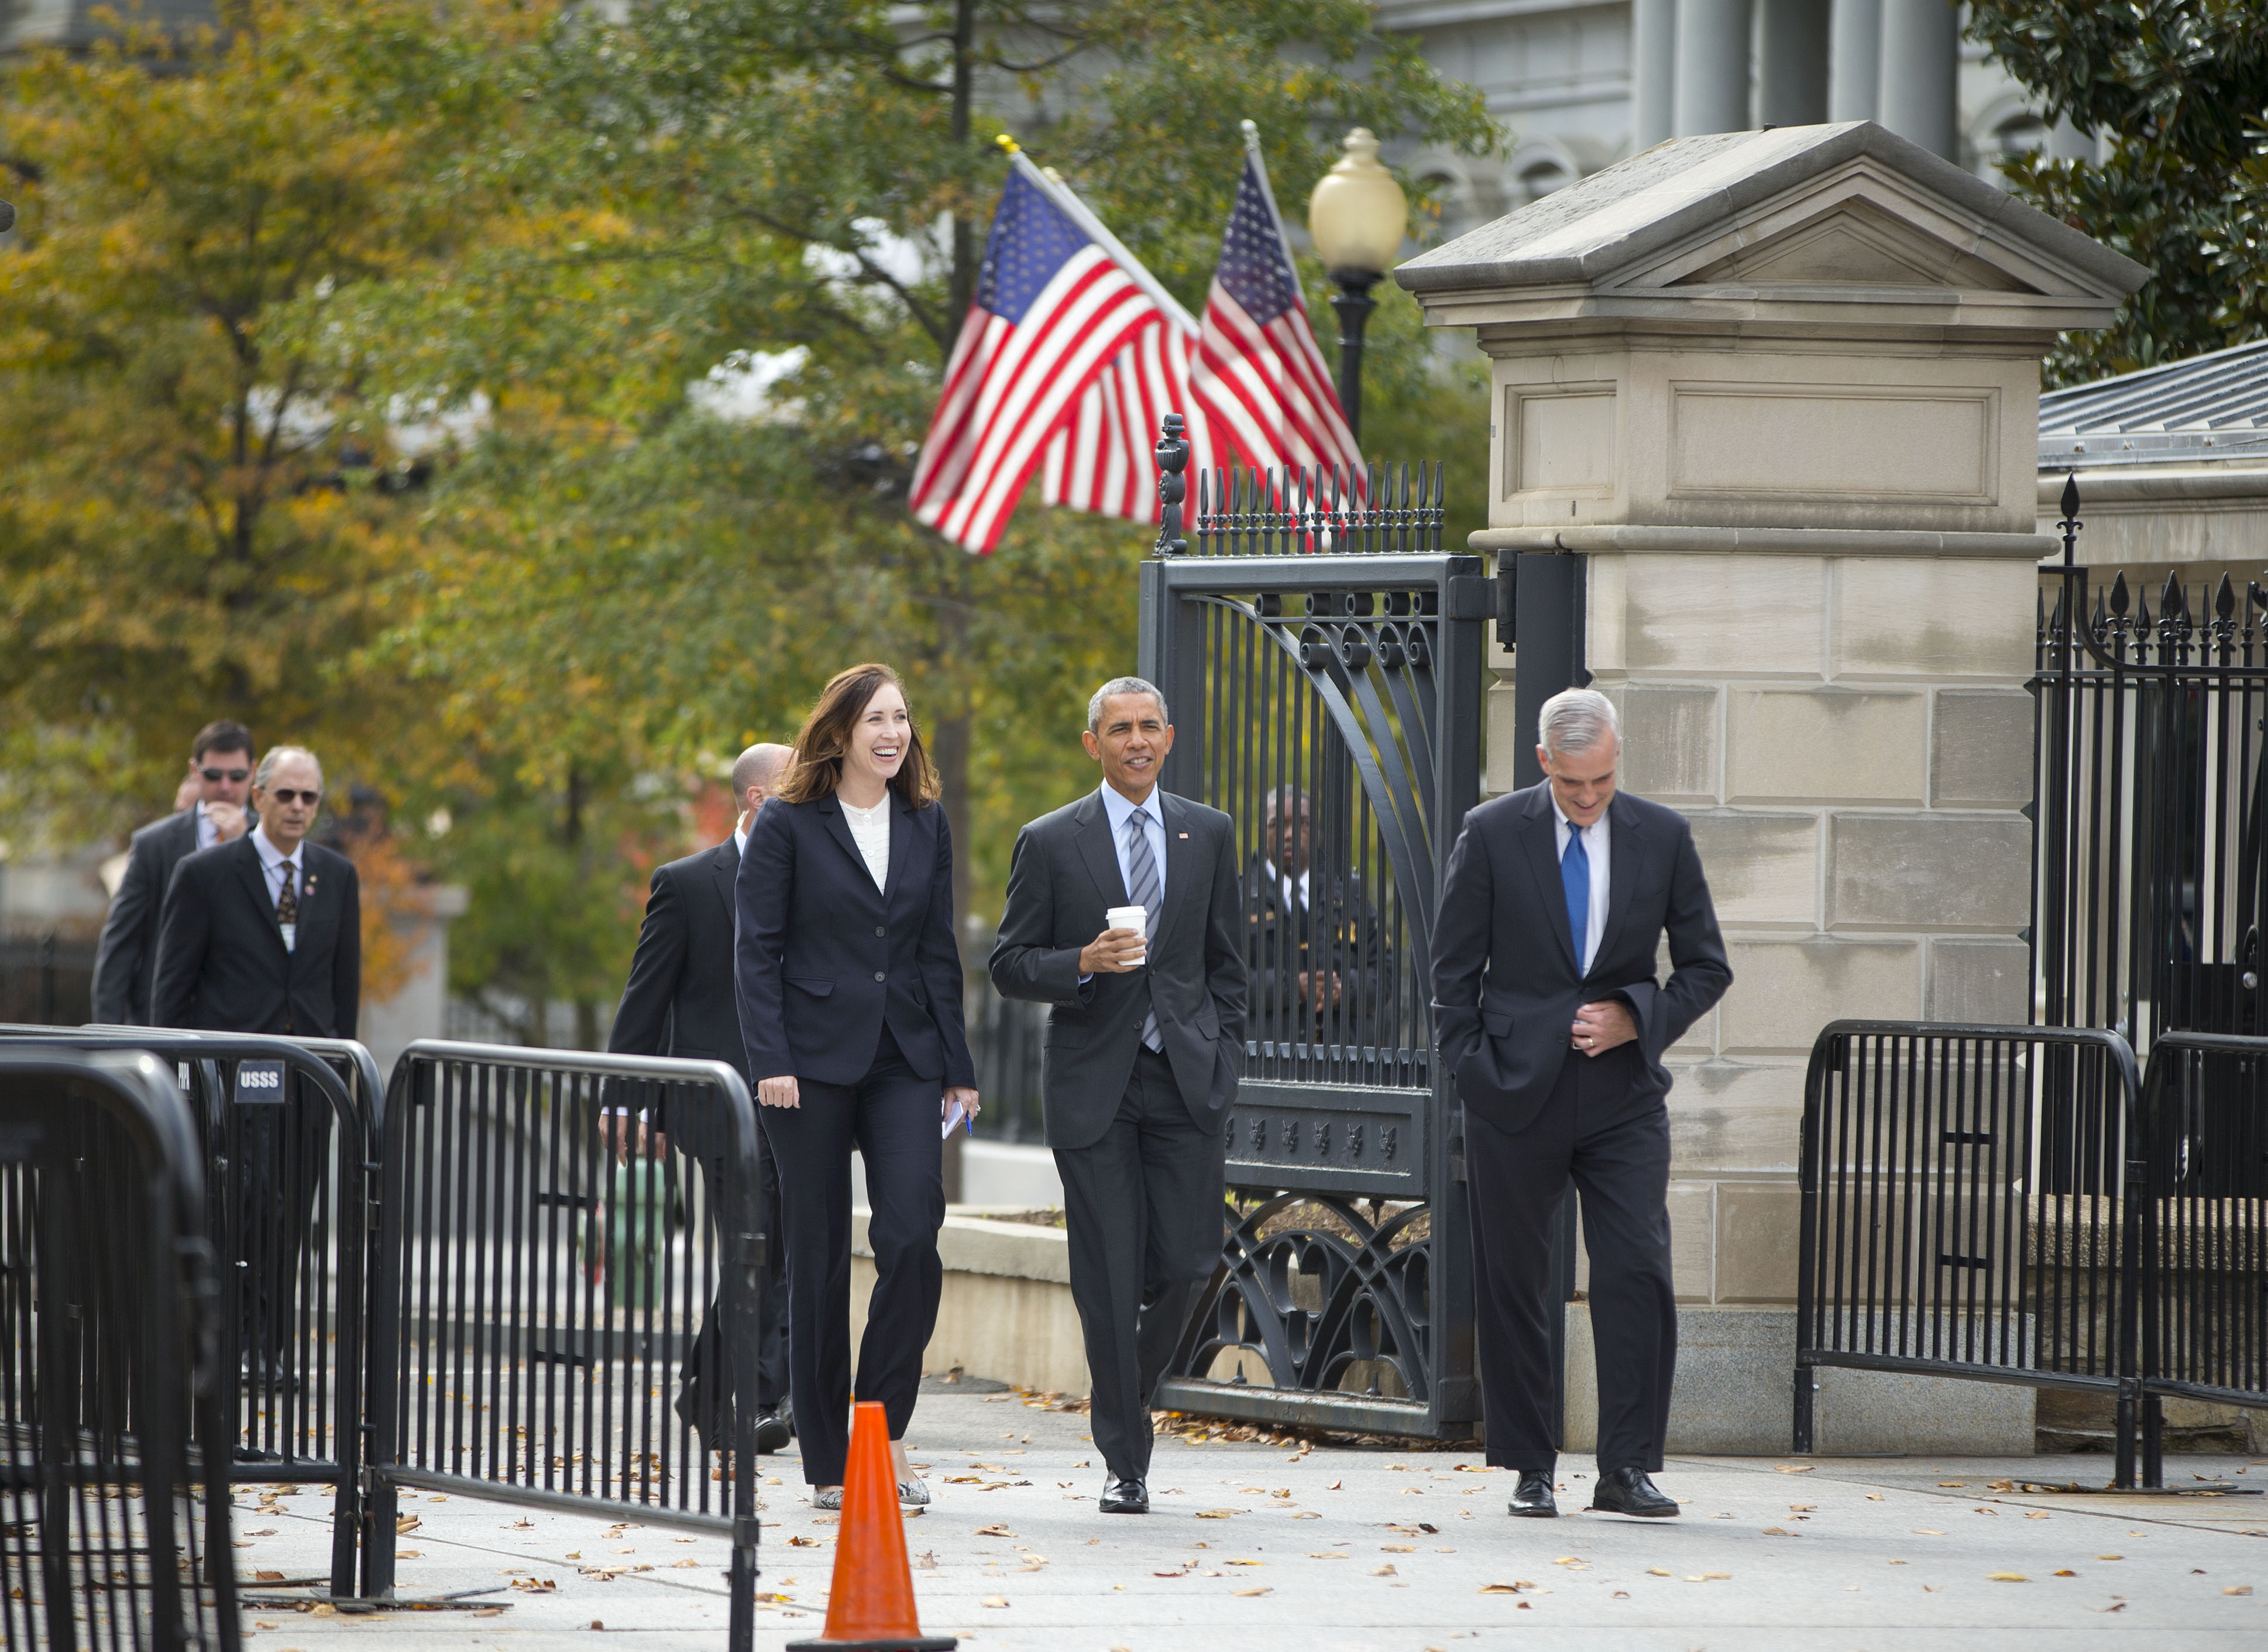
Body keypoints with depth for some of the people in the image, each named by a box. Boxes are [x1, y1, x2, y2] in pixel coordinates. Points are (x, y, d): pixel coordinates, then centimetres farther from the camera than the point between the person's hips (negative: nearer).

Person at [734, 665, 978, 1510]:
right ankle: (828, 1462, 7)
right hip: (814, 1058, -3)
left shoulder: (925, 825, 11)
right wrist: (770, 1060, -12)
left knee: (913, 1239, -14)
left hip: (904, 1060, 3)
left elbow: (938, 953, 13)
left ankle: (884, 1427, 0)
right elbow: (757, 950, -3)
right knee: (819, 1257, 0)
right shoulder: (788, 825, -1)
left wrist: (956, 1068, 9)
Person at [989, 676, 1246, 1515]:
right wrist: (1084, 964, -16)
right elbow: (1009, 964, 2)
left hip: (1185, 1077, 2)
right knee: (1107, 1278, -3)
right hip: (1093, 1084, -2)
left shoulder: (1208, 835, 10)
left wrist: (1225, 1059, 5)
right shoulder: (1050, 843, 2)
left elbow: (1226, 962, 14)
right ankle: (1124, 1461, 5)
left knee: (1187, 1262, -4)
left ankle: (1130, 1390, 25)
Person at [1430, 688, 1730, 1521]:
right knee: (1512, 1285, 3)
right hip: (1518, 1095, -1)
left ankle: (1628, 1468, -5)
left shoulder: (1662, 836, 3)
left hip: (1623, 1095, 1)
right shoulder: (1492, 834, -1)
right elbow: (1454, 972, 4)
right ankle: (1529, 1470, 12)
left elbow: (1706, 966, 9)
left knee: (1638, 1272, -9)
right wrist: (1473, 1074, -4)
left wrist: (1636, 1020, -7)